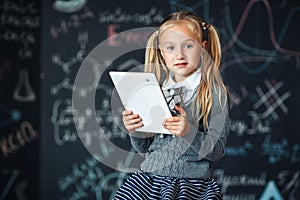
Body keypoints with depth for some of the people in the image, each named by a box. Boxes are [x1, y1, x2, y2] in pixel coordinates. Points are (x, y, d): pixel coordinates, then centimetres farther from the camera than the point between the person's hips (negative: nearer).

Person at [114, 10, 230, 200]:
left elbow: (217, 151, -6)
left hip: (193, 182, -4)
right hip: (150, 176, 4)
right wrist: (134, 131, -4)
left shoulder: (214, 92, -1)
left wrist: (189, 132, -23)